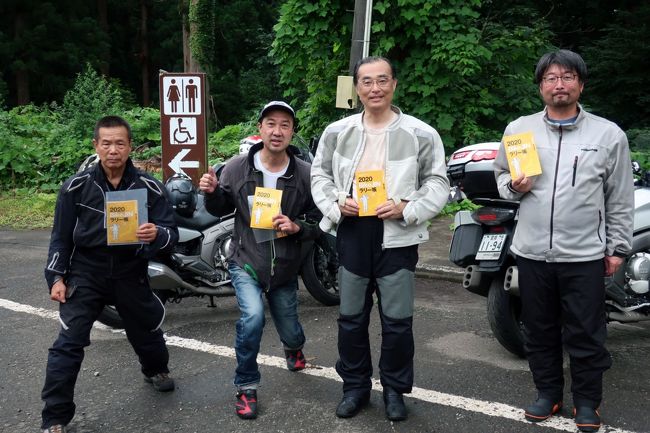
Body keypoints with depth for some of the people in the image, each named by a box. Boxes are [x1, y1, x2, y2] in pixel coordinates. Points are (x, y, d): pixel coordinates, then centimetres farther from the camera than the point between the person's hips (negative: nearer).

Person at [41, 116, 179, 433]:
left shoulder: (150, 187, -8)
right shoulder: (76, 186, -7)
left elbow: (171, 233, -10)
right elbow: (61, 236, 1)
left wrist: (157, 235, -33)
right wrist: (56, 277, -4)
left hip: (131, 273, 1)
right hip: (86, 273, -1)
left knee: (146, 332, 19)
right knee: (68, 343, -9)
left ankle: (156, 369, 52)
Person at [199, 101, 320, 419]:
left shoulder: (305, 174, -12)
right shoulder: (236, 168, -10)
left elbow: (318, 223, -4)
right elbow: (221, 209, 5)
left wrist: (297, 227, -24)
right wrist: (212, 193, -17)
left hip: (285, 266, 1)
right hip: (246, 260, -1)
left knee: (290, 332, 16)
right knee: (252, 317, -26)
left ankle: (293, 348, 58)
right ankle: (246, 387, -1)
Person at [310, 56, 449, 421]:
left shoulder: (421, 134, -3)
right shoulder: (337, 132, 6)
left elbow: (438, 183, 0)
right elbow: (320, 174, 13)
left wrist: (407, 209, -15)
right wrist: (335, 203, -5)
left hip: (398, 235, -2)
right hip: (352, 233, 3)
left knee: (397, 320, 6)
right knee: (351, 318, 12)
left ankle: (396, 389, 26)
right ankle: (355, 386, 29)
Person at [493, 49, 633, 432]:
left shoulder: (609, 134, 0)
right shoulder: (518, 129, 5)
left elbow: (621, 199, 3)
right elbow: (500, 173, 15)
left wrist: (618, 248, 2)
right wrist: (513, 186, -8)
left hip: (585, 255, -2)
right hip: (532, 253, 2)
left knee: (586, 335, 8)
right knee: (540, 330, 14)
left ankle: (587, 401, 26)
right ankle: (548, 392, 32)